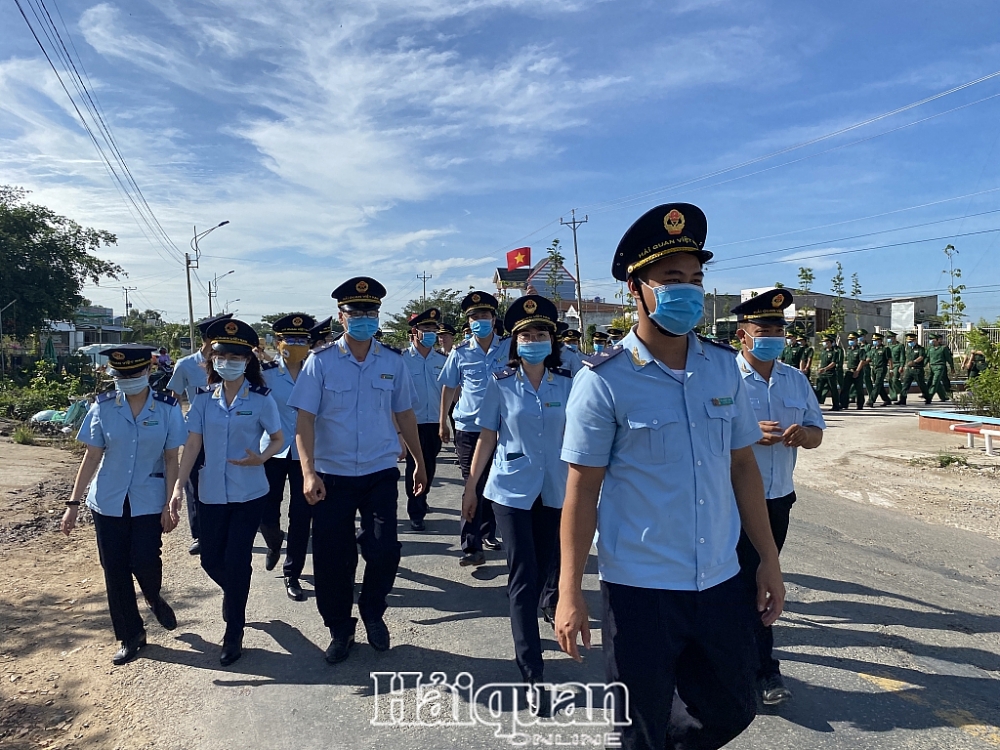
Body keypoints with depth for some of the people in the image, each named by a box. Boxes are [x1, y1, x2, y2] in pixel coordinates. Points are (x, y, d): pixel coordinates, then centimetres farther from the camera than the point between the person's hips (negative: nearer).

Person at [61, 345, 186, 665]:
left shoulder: (167, 408, -7)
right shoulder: (103, 407, -4)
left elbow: (171, 459, -5)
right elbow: (92, 456, 1)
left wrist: (171, 503, -9)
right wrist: (74, 502, 0)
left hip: (149, 501, -2)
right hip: (107, 501, 2)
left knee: (144, 561, -9)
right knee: (115, 570, 6)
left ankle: (155, 600, 28)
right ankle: (130, 636, 25)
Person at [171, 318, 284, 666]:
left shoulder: (261, 397, -7)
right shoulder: (204, 398, 1)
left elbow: (278, 439, 0)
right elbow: (192, 444, 0)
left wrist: (261, 458, -20)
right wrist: (178, 485, -8)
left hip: (249, 493, -3)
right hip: (211, 493, 3)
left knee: (236, 560, -1)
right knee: (211, 559, 10)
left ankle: (233, 634, 17)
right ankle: (235, 595, 43)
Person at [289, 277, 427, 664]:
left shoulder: (392, 362, 2)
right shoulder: (321, 361, -5)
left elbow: (404, 415, 11)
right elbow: (305, 419, -9)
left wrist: (419, 462, 15)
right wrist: (308, 472, -19)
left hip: (380, 473, 1)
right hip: (332, 475, -1)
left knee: (384, 551, -4)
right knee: (331, 558, 6)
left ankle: (372, 613, 27)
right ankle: (339, 629, 30)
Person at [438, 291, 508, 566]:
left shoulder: (509, 347, 1)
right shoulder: (460, 353, 1)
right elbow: (449, 387, 10)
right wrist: (443, 422, 13)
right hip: (468, 428, -1)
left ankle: (488, 533, 32)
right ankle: (471, 546, 0)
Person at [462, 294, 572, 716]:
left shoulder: (566, 384, 1)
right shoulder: (501, 384, -5)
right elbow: (487, 437, 0)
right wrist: (470, 486, 3)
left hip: (554, 491, 3)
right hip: (512, 490, -3)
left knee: (542, 571, 14)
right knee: (523, 576, -4)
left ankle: (523, 635, 40)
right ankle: (533, 675, 2)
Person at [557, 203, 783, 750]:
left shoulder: (724, 367, 2)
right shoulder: (604, 380, -12)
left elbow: (742, 465, 9)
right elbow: (582, 490, -11)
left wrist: (769, 559, 10)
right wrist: (570, 592, -11)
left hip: (720, 582, 5)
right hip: (639, 589, -4)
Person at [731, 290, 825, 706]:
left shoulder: (795, 379, 7)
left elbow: (817, 433, 10)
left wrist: (802, 433, -14)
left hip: (779, 497, 6)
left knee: (763, 578, 19)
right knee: (750, 581, 1)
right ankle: (764, 670, 13)